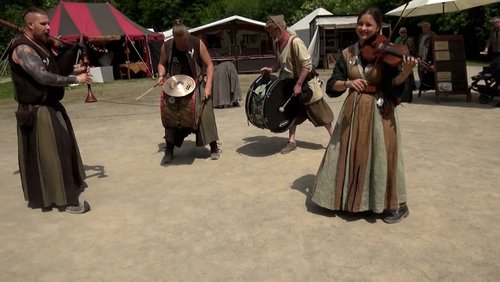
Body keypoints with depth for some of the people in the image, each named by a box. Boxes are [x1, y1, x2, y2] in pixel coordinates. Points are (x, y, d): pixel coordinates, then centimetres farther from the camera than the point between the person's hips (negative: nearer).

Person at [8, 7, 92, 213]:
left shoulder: (41, 45, 13)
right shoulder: (22, 49, -18)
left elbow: (52, 72, 15)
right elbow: (43, 77, -28)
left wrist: (73, 70, -1)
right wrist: (75, 79, -23)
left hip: (51, 106, 10)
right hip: (37, 111, -10)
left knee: (62, 148, 16)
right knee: (49, 154, -5)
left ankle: (65, 191, 30)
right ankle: (64, 199, 2)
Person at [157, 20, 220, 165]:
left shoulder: (197, 43, -12)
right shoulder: (166, 46, -6)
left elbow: (209, 65, -7)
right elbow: (162, 64, 11)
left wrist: (208, 86, -14)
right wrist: (161, 75, -10)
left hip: (197, 86, -2)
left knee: (205, 115, -4)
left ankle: (214, 148, 11)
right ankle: (169, 151, 13)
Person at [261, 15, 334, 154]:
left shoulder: (295, 42, -25)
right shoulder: (277, 44, 0)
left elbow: (307, 65, -27)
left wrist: (299, 84, -25)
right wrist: (271, 69, -2)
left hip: (306, 84, -8)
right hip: (292, 84, 8)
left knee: (321, 114, 2)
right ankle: (292, 141, 23)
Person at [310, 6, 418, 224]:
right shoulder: (348, 54, 4)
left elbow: (393, 84, -15)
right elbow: (331, 86, -3)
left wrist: (406, 71, -33)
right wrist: (348, 83, -21)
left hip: (379, 112, -3)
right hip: (353, 112, 4)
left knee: (381, 156, 0)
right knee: (350, 155, 10)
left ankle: (397, 204, 17)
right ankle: (350, 198, 30)